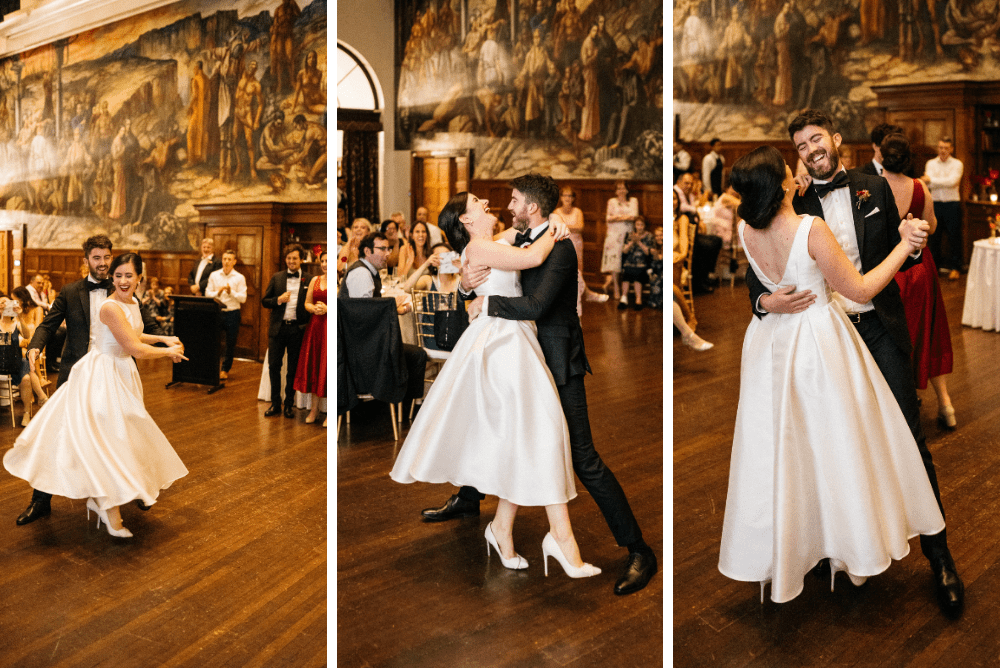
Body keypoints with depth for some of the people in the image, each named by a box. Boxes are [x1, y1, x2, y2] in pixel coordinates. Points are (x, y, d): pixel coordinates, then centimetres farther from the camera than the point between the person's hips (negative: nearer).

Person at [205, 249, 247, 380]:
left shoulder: (239, 278, -1)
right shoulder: (214, 275, 6)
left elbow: (243, 298, -7)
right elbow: (207, 294, 3)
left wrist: (231, 292, -21)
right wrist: (217, 293, -16)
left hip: (232, 313, -1)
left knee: (230, 343, 6)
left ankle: (225, 369, 19)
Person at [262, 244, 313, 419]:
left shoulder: (309, 280, 0)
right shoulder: (277, 278, 7)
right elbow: (264, 301, 8)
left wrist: (308, 325, -11)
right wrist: (278, 300, -11)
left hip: (297, 329, -2)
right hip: (278, 328, 2)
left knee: (293, 369, 6)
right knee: (273, 366, 5)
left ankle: (289, 405, 17)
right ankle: (275, 404, 16)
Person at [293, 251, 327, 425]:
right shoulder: (315, 280, 12)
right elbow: (307, 303, 15)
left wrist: (327, 309, -18)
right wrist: (314, 308, -6)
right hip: (315, 327, 5)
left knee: (327, 367, -3)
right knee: (313, 365, 7)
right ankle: (314, 409, 17)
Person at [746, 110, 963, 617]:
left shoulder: (875, 189, 7)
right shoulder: (794, 205, 2)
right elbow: (759, 271, 0)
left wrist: (913, 241, -10)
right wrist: (766, 301, -22)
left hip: (881, 329, 0)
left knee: (910, 441, 0)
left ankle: (939, 556, 11)